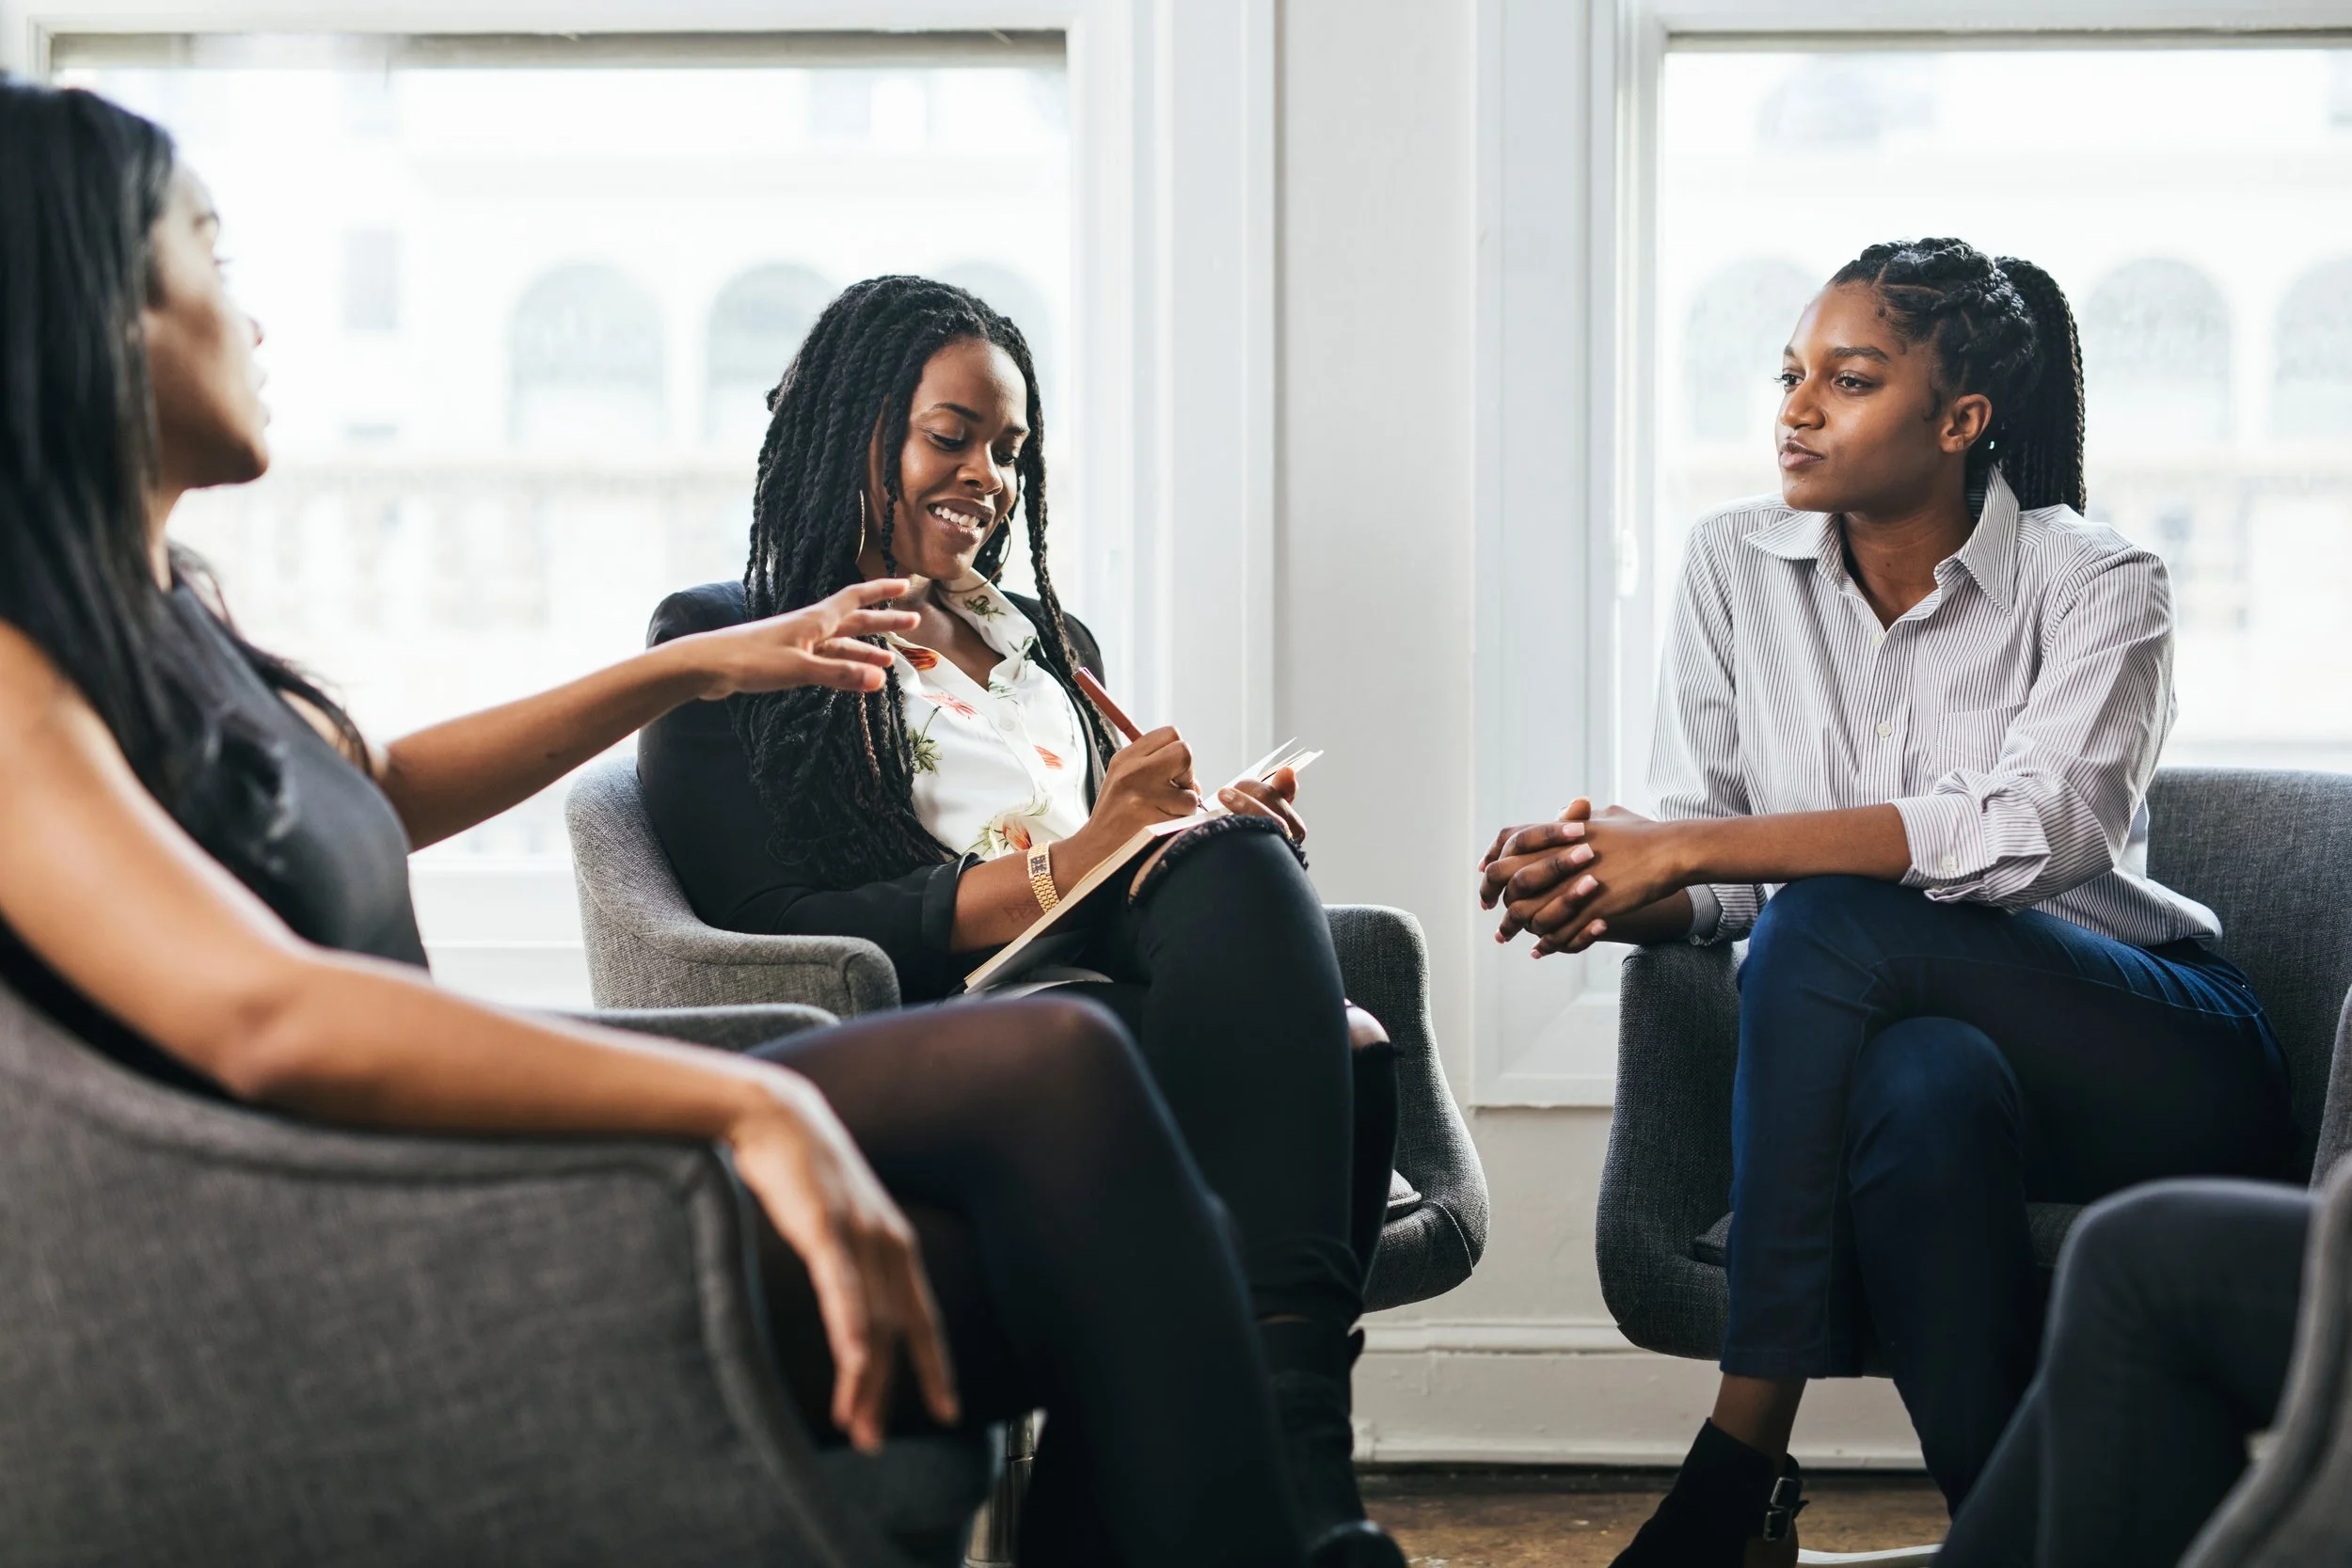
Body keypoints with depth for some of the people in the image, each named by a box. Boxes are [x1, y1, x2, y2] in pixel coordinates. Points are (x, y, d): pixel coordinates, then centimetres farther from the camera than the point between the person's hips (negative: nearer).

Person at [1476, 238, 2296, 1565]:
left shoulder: (2095, 585, -7)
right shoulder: (1738, 568, 5)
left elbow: (2038, 829, -27)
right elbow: (1712, 887, 4)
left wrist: (1690, 845, -32)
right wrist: (1598, 889, -23)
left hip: (2164, 1073, -2)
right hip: (1911, 1029, 3)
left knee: (1832, 920, -32)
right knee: (1925, 1088, -37)